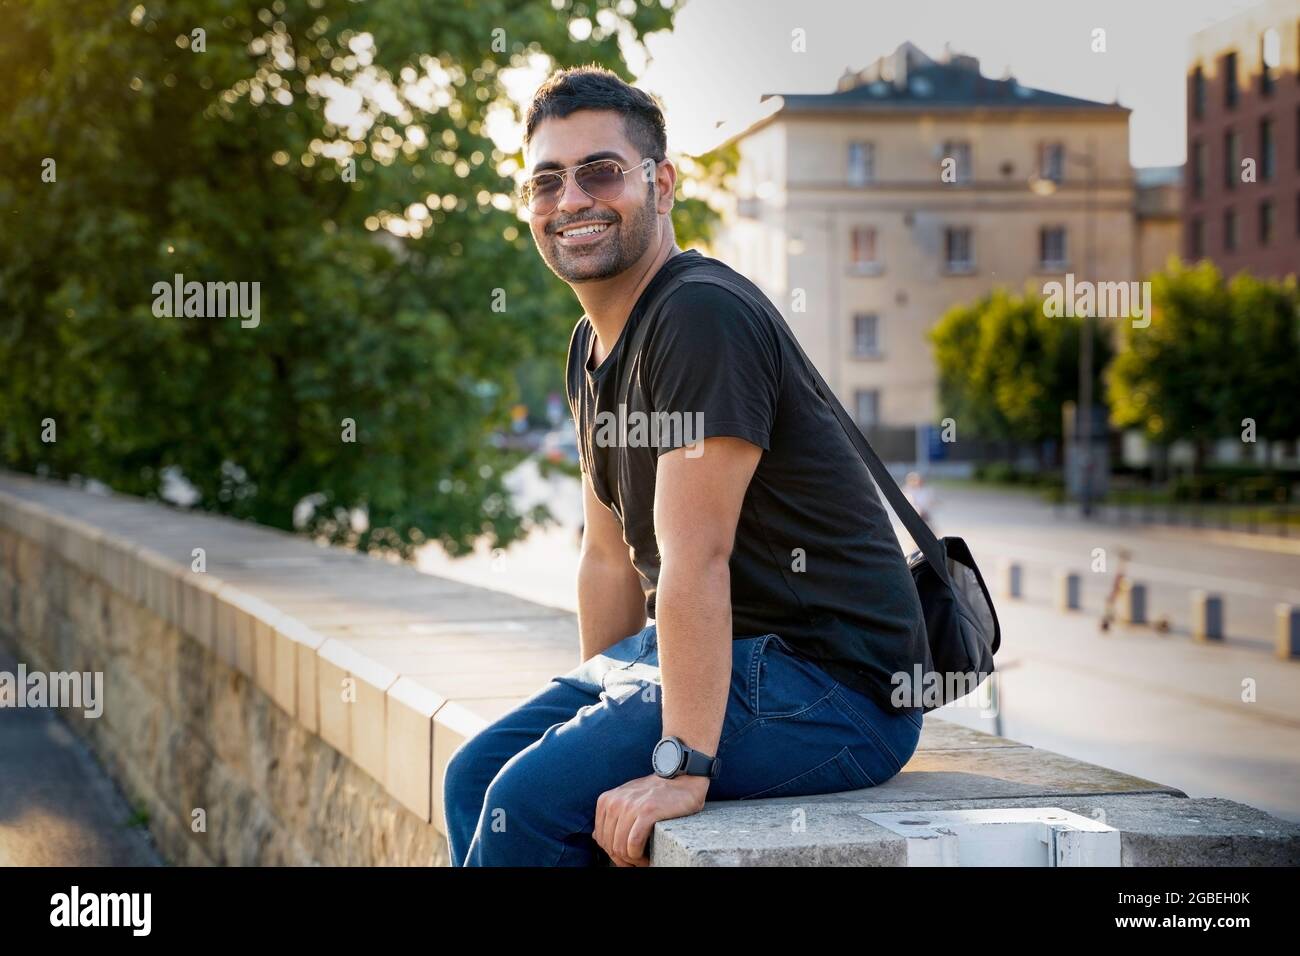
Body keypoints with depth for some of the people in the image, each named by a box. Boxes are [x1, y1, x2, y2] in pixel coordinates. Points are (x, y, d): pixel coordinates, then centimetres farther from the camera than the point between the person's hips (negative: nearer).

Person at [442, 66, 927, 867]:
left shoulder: (704, 315, -19)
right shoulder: (594, 345, 13)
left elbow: (695, 559, -24)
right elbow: (611, 556, 18)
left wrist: (682, 766, -26)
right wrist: (594, 705, 15)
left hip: (835, 683, -10)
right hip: (713, 652, 10)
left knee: (532, 799, -20)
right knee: (475, 777, 7)